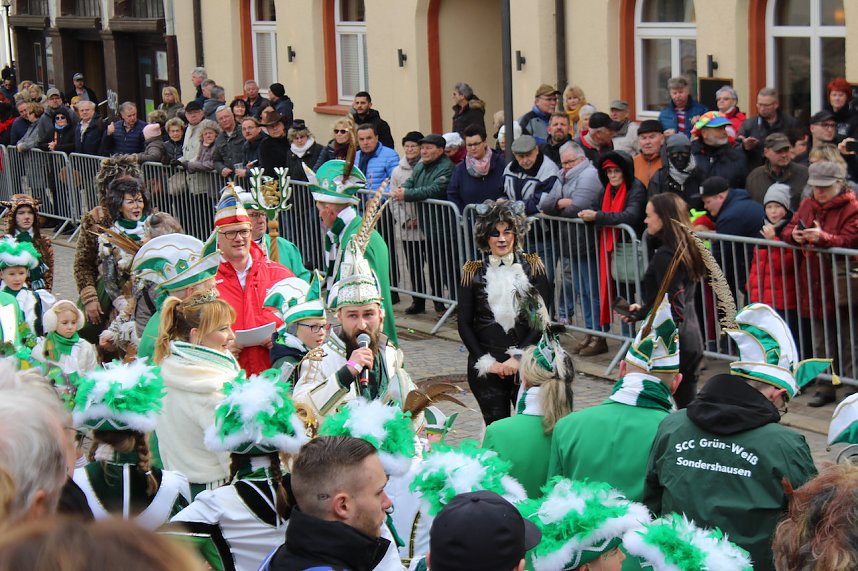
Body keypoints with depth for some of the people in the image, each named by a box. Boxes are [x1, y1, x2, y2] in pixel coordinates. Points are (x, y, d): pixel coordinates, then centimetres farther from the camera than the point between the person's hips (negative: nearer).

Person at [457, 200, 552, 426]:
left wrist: (519, 357, -9)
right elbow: (464, 324, 5)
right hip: (486, 368, 1)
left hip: (527, 362, 0)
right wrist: (486, 362, -4)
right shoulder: (473, 272, 4)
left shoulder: (532, 267, 3)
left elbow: (542, 318, 0)